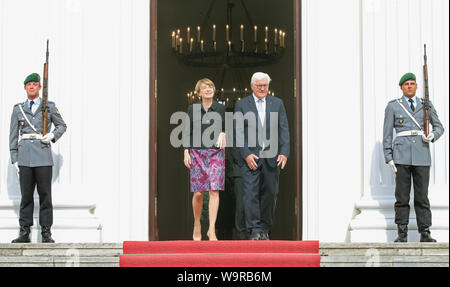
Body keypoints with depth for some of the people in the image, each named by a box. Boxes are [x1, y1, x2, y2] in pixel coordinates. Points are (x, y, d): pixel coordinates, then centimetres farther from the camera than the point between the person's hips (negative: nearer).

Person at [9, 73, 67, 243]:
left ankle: (46, 233, 2)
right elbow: (13, 135, 12)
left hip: (43, 155, -1)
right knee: (26, 194, 2)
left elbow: (62, 125, 17)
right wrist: (14, 159, 6)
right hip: (25, 156, 1)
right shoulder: (18, 109, 12)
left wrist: (53, 135, -3)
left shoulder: (49, 107, 9)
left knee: (45, 194, -2)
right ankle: (24, 232, 6)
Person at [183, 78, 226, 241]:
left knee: (214, 190, -10)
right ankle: (197, 226, 20)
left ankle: (211, 229, -10)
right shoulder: (192, 109, 7)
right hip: (197, 152, 0)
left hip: (216, 152, 0)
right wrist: (186, 152, -1)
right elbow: (187, 132, 7)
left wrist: (223, 134, -8)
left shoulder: (221, 108, 8)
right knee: (198, 192, -1)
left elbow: (225, 128, 14)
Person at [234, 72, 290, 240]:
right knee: (251, 194, -10)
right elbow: (238, 133, -1)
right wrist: (246, 154, -11)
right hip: (250, 157, -2)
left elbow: (283, 130, 7)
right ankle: (254, 230, -11)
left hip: (271, 157, 2)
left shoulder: (277, 104, 12)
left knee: (270, 194, 4)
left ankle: (264, 230, 14)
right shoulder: (241, 105, 5)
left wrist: (284, 152, -5)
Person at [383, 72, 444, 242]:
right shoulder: (393, 106, 9)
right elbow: (387, 134, 6)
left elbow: (439, 127, 18)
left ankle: (425, 233, 3)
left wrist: (433, 135, -5)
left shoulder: (426, 105, 13)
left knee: (422, 196, 0)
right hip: (401, 155, -1)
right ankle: (402, 234, 3)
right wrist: (389, 158, -2)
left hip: (421, 155, 1)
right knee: (402, 196, -1)